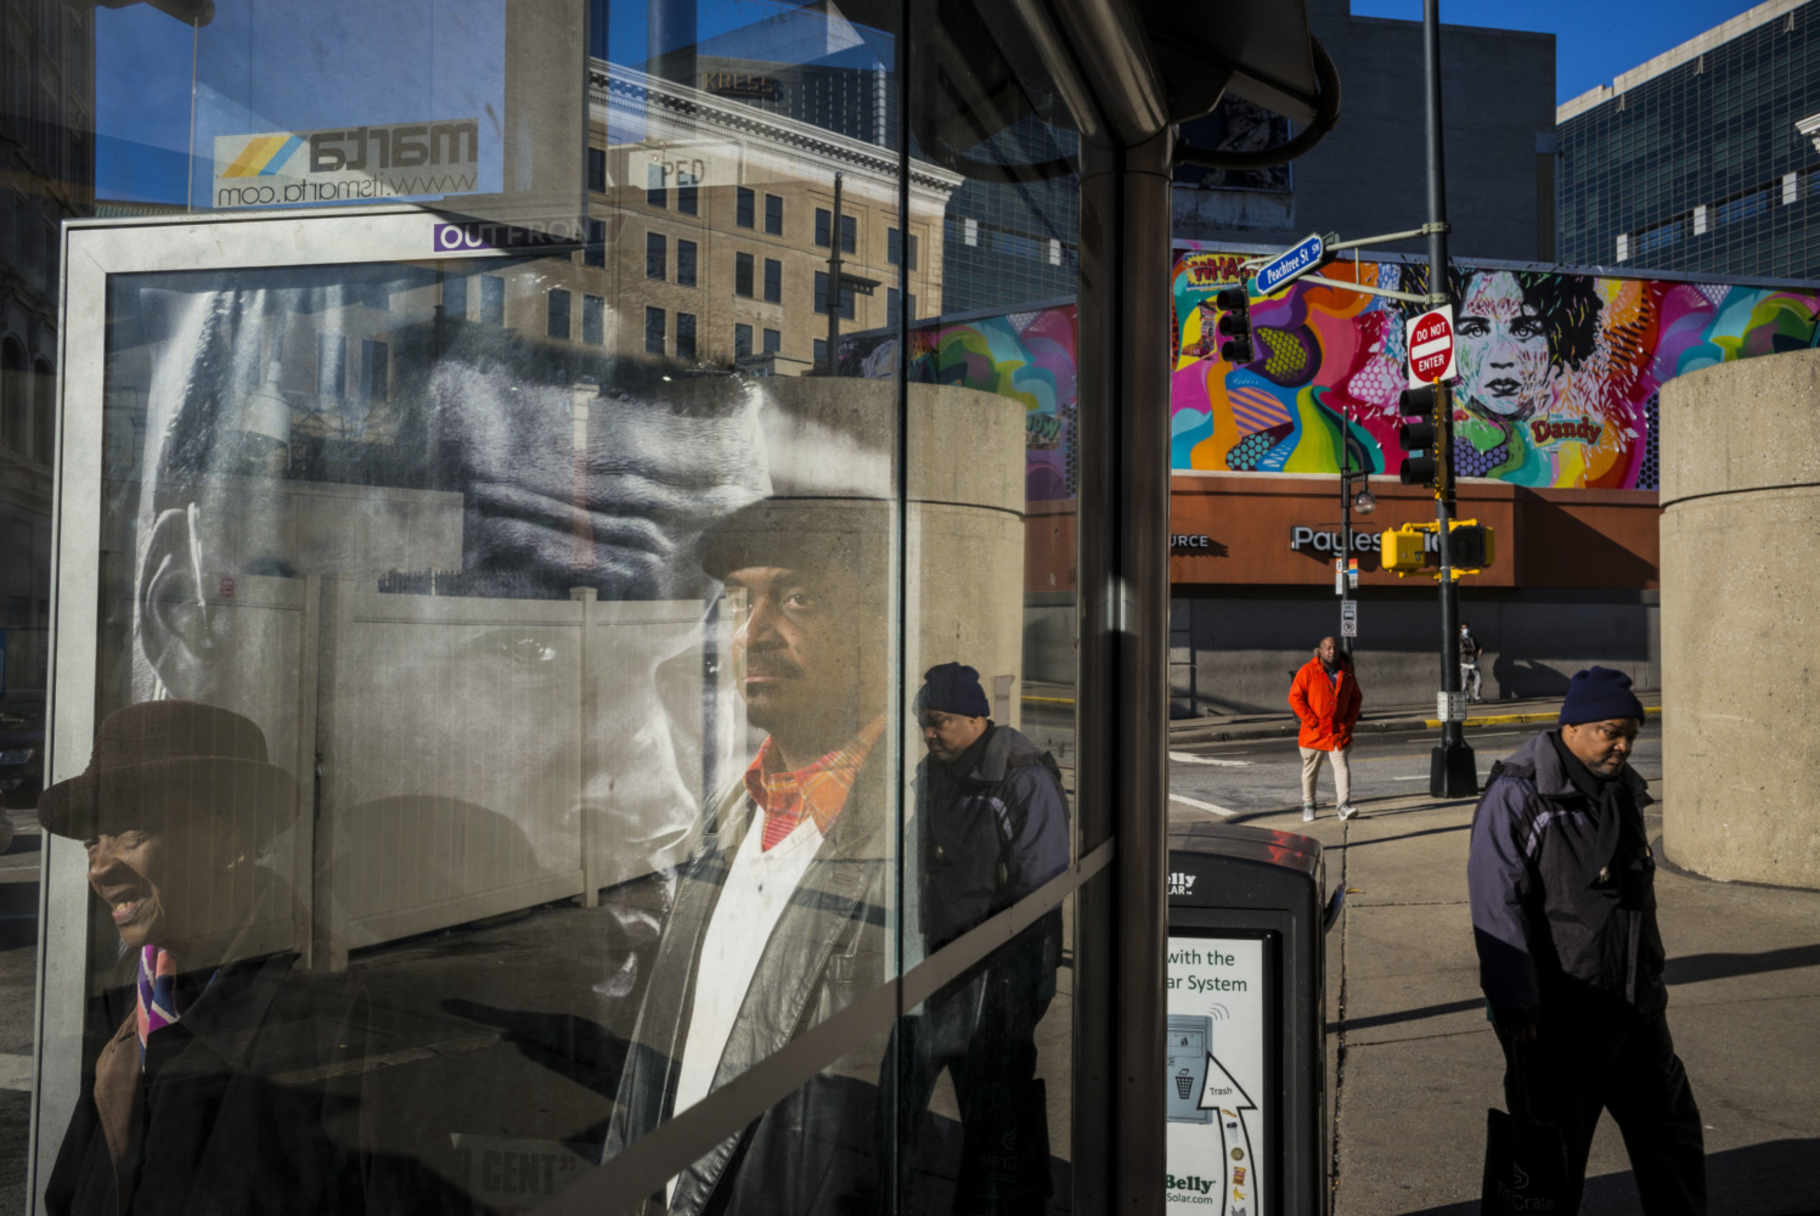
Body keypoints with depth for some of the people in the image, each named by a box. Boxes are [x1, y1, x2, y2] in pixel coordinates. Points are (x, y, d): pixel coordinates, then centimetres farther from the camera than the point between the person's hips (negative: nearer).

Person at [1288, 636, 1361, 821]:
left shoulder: (1346, 673, 7)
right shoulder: (1308, 671, -6)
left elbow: (1356, 698, 17)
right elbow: (1295, 697, -10)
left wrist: (1350, 722, 5)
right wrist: (1311, 721, -13)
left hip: (1339, 732, 2)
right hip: (1314, 733, -2)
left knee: (1342, 767, -9)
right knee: (1310, 770, 8)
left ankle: (1344, 805, -13)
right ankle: (1308, 807, 20)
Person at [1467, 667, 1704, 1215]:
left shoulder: (1623, 789, 9)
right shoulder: (1517, 795, -15)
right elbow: (1497, 908, -19)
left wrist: (1651, 980, 23)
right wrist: (1517, 1006, -22)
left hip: (1633, 1006, 7)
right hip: (1557, 1018, -7)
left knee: (1672, 1132, 18)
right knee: (1552, 1155, 4)